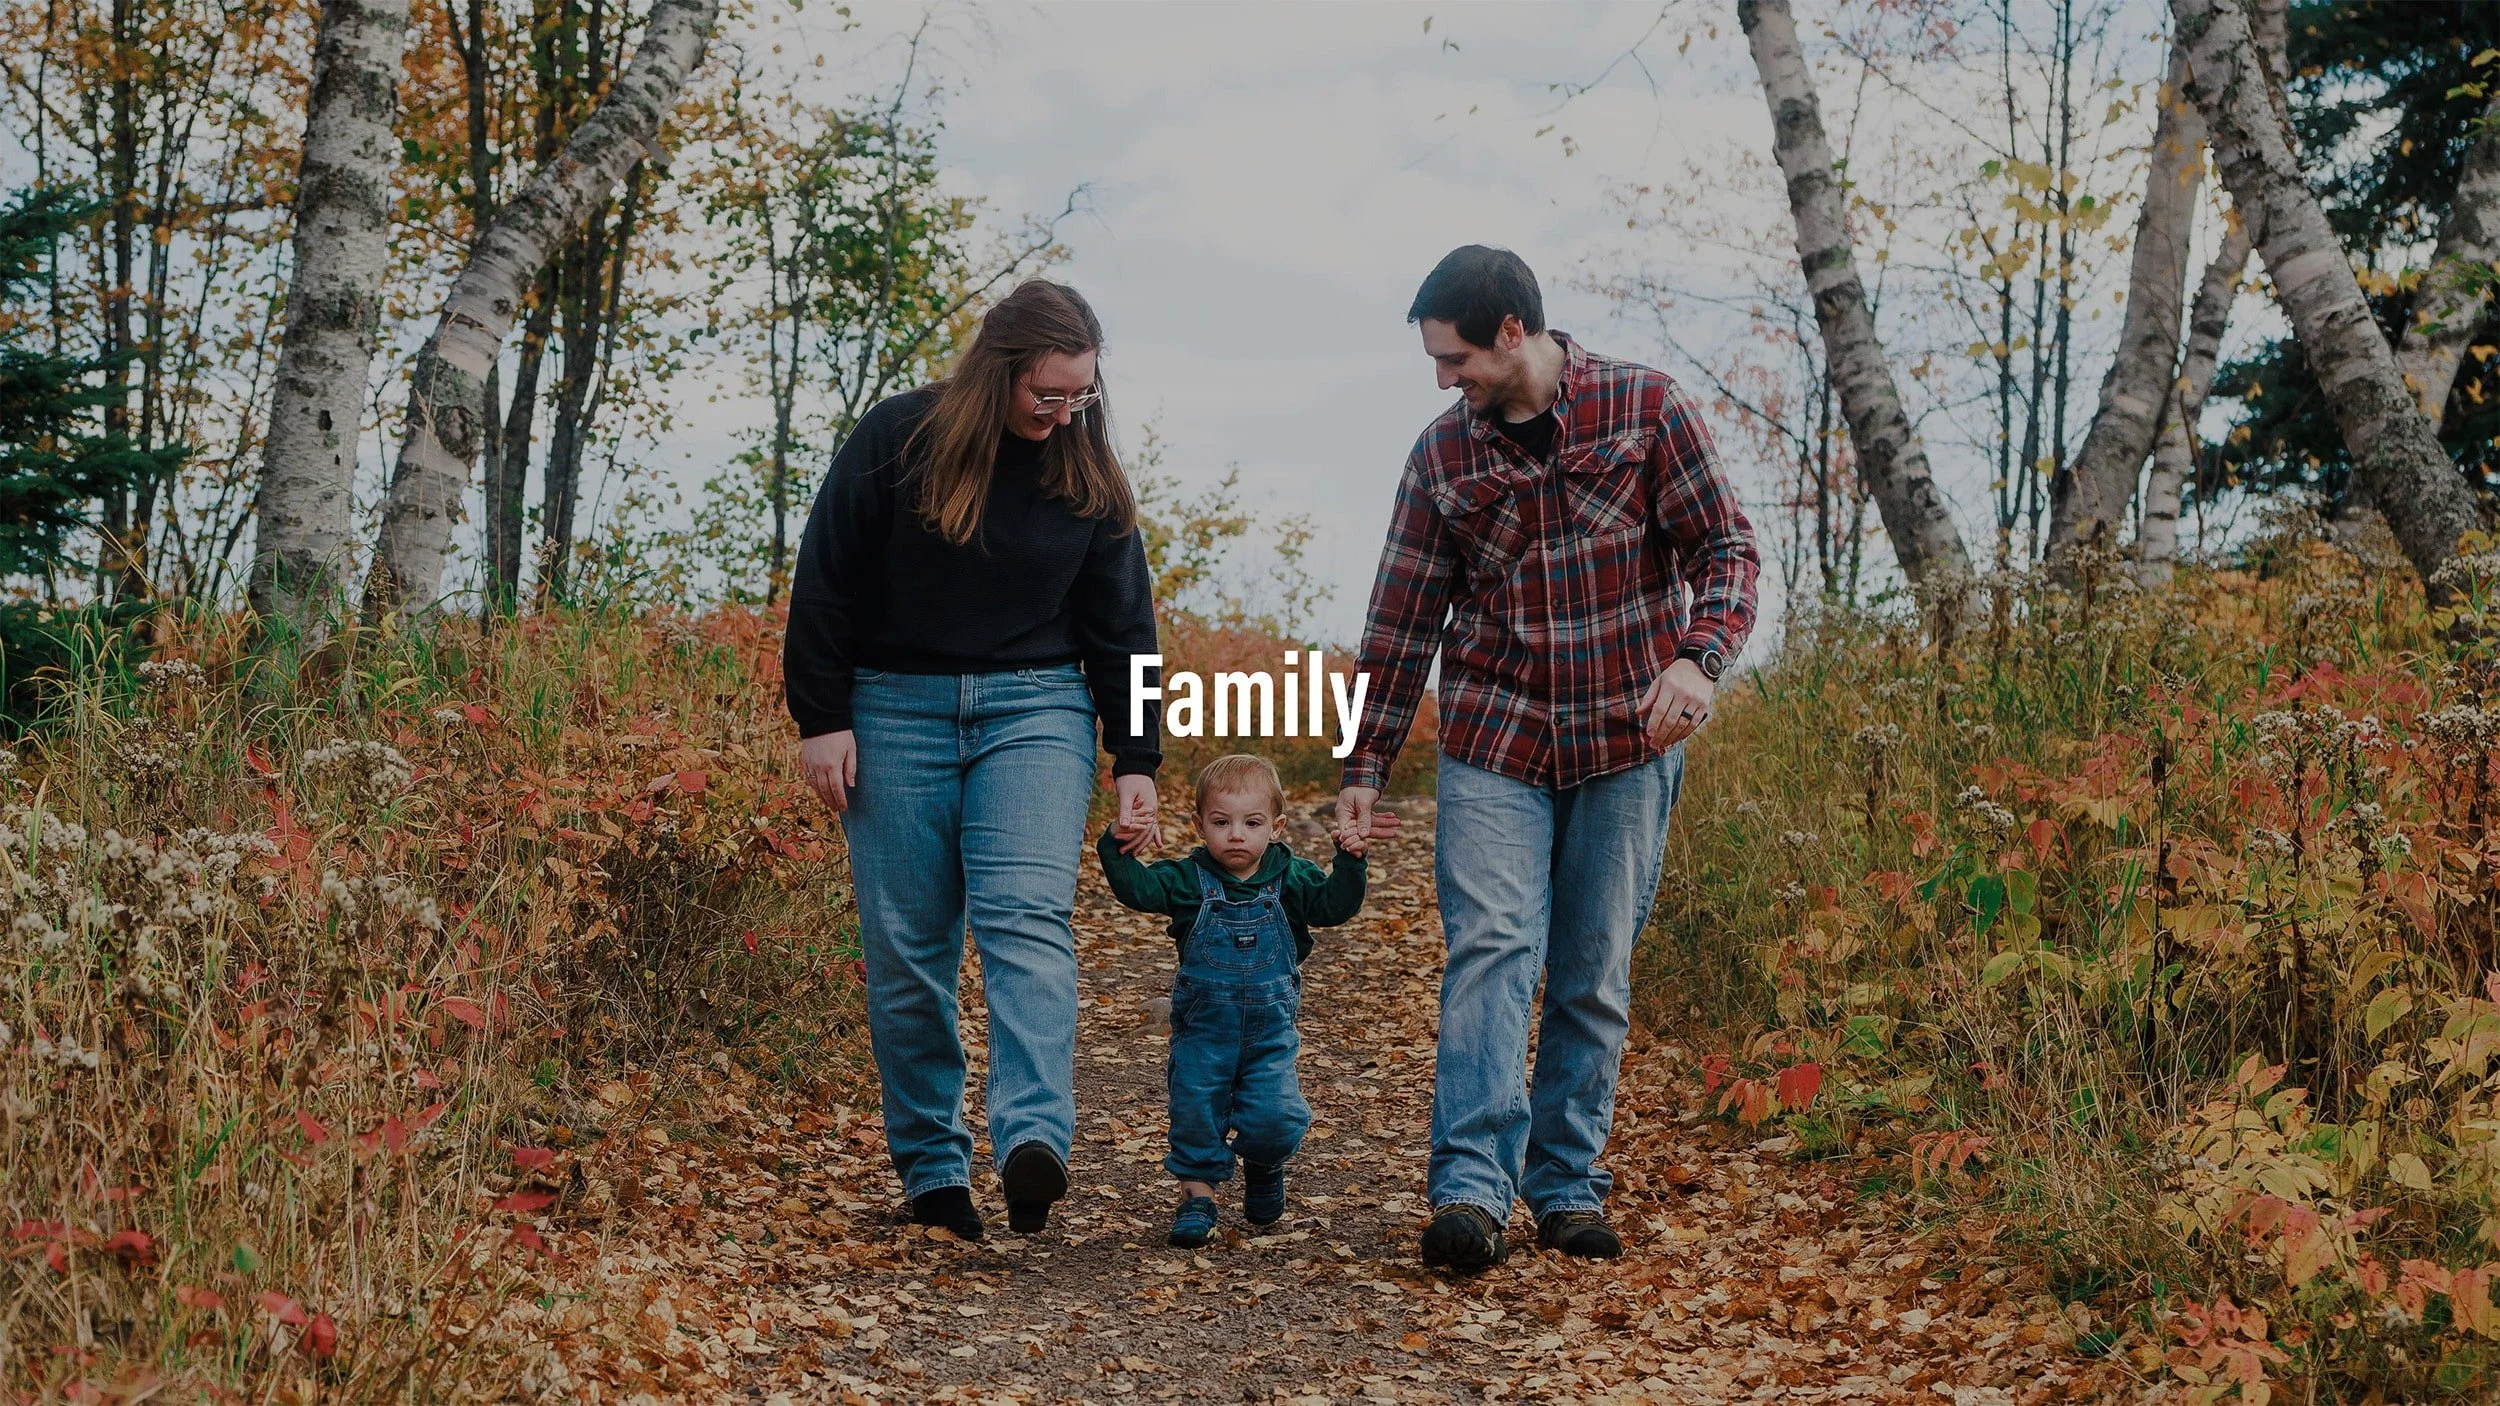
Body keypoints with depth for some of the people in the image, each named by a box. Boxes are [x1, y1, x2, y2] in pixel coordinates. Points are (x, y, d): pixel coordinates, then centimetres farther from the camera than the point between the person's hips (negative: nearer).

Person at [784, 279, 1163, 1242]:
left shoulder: (1087, 477, 3)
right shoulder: (898, 439, -5)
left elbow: (1122, 624, 8)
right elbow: (824, 581, -1)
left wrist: (1135, 761, 3)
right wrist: (822, 719, -4)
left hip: (1035, 710, 1)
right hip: (897, 709, 0)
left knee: (1026, 917, -19)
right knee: (905, 949, -1)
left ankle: (1034, 1138, -30)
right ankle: (930, 1165, 7)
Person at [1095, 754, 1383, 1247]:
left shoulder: (1291, 879, -2)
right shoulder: (1188, 880, -7)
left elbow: (1335, 904, -10)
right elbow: (1136, 888, -17)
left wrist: (1349, 860, -23)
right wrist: (1117, 847, -32)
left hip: (1270, 1030, 0)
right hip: (1202, 1028, 0)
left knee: (1276, 1120, -8)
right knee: (1195, 1111, 1)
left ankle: (1263, 1165, 25)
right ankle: (1197, 1191, 21)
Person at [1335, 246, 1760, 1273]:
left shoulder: (1646, 410, -3)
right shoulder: (1443, 453, 4)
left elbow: (1725, 547, -3)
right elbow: (1404, 617, 7)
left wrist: (1698, 657, -23)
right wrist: (1365, 767, 7)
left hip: (1627, 742, -1)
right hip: (1493, 744, 1)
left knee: (1595, 976, 5)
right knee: (1490, 949, -14)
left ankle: (1568, 1186, 15)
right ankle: (1472, 1189, -19)